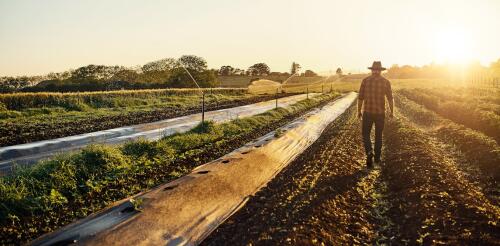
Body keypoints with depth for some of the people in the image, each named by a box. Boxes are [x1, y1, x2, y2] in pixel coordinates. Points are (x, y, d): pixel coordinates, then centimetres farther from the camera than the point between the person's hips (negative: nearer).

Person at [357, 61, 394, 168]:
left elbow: (360, 97, -5)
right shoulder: (386, 81, -2)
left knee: (365, 134, 10)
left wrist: (359, 111, 7)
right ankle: (377, 157, 25)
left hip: (368, 112, -1)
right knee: (378, 135, 18)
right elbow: (390, 98, -2)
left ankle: (369, 153, -15)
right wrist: (392, 112, 12)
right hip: (380, 113, 1)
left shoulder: (365, 80, -4)